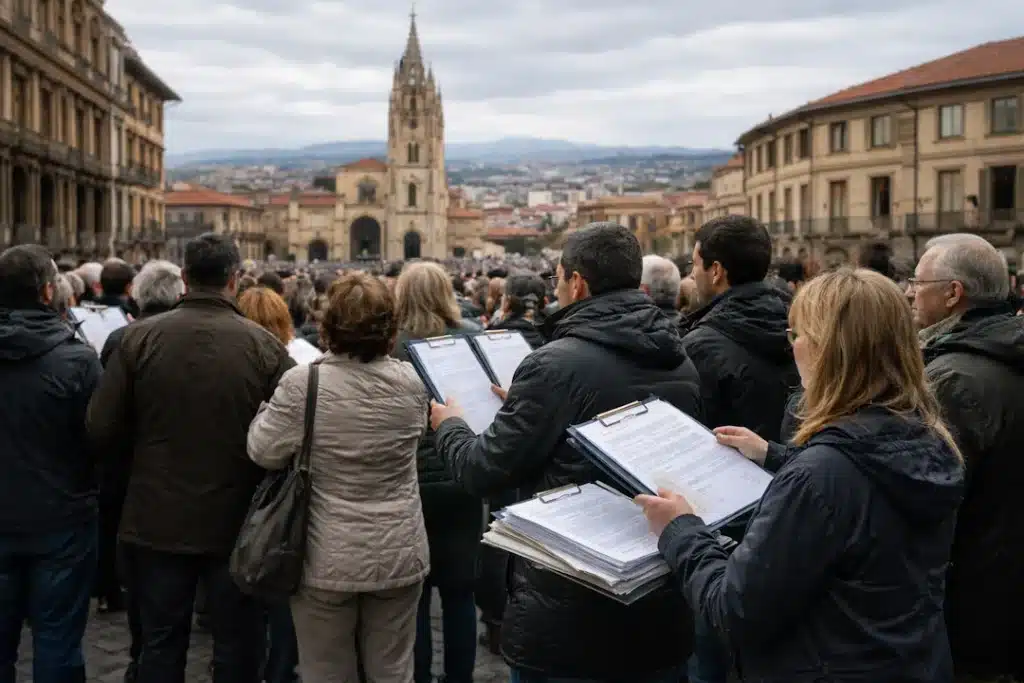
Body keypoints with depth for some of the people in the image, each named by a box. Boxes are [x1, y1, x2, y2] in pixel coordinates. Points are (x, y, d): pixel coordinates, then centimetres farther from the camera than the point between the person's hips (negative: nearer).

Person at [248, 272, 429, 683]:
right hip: (398, 556, 3)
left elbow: (264, 452, -7)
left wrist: (271, 407, 9)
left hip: (327, 559, -2)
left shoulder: (302, 383, -16)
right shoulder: (410, 382, -5)